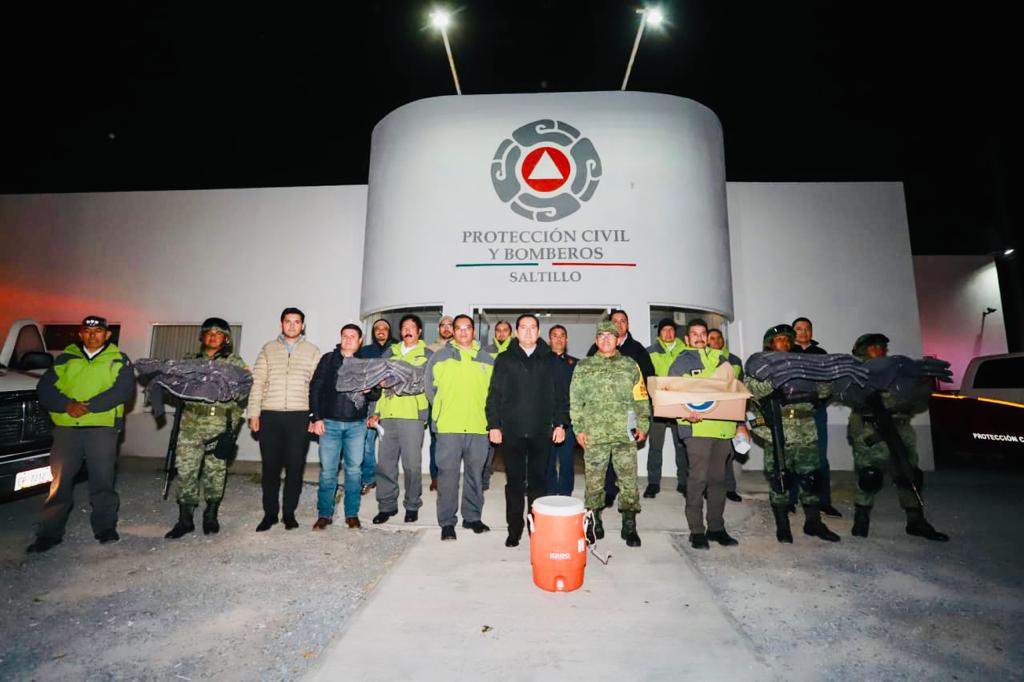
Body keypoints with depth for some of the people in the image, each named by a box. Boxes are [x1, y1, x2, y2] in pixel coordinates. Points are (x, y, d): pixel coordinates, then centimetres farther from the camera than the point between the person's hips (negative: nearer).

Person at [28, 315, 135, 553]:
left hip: (102, 426, -2)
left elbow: (125, 389, -7)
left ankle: (105, 528, 12)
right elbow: (44, 387, 5)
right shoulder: (65, 359, 15)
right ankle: (49, 533, 14)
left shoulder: (118, 360, 7)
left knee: (103, 479, 1)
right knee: (59, 480, 5)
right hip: (66, 426, 2)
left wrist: (90, 406, -16)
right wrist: (67, 405, -13)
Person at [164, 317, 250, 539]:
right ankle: (185, 519, 11)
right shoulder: (190, 360, 17)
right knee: (185, 468, 1)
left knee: (215, 469, 4)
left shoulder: (235, 362, 7)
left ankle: (211, 516, 18)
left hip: (220, 422, -2)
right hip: (191, 421, 3)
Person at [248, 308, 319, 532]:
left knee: (295, 466, 4)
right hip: (270, 416, 1)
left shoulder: (312, 351, 8)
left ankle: (289, 513, 17)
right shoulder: (268, 349, 12)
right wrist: (254, 413, 1)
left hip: (300, 416, -1)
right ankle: (270, 513, 20)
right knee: (270, 466, 6)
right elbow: (257, 383, 9)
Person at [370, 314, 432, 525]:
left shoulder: (427, 355, 9)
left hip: (412, 415, -3)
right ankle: (387, 505, 19)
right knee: (385, 462, 6)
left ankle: (412, 506, 15)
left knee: (412, 464, -1)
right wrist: (375, 411, 9)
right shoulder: (390, 352, 18)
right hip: (387, 415, 3)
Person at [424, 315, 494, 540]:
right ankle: (447, 521, 13)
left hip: (478, 428, 2)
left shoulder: (487, 360, 9)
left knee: (475, 474, 11)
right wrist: (440, 411, 6)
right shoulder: (440, 356, 4)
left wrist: (485, 414, 8)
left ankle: (472, 517, 26)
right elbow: (429, 386, 9)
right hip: (448, 428, -2)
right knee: (448, 475, 0)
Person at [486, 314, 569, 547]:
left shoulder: (550, 360, 7)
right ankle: (514, 529, 19)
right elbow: (494, 395, 3)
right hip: (512, 432, 0)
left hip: (541, 432, 0)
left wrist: (560, 423, 1)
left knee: (538, 482, 8)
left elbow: (561, 394, 8)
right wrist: (493, 425, -2)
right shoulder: (505, 360, 5)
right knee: (514, 482, 7)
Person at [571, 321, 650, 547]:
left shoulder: (630, 365, 11)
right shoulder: (583, 367, 9)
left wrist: (643, 425, 2)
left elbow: (641, 399, 10)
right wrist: (578, 428, 0)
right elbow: (575, 401, 7)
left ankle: (629, 526, 17)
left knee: (629, 480, 3)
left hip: (625, 434, 0)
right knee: (594, 481, 7)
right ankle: (594, 524, 23)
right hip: (594, 435, 0)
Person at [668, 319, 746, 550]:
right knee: (698, 478, -6)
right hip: (697, 427, -4)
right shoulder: (680, 362, 5)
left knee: (718, 478, 10)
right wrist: (685, 413, -20)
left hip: (723, 426, 5)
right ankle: (696, 531, 4)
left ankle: (716, 527, 21)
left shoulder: (719, 359, 19)